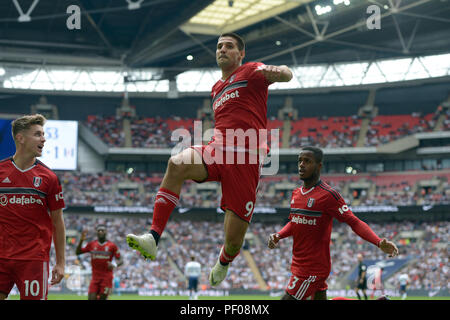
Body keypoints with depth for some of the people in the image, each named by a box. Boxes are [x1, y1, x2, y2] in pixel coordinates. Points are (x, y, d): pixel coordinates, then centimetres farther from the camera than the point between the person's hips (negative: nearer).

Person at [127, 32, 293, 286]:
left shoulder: (251, 71, 8)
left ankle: (224, 262, 35)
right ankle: (153, 238, -35)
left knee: (234, 241, -4)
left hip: (246, 160, -5)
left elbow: (286, 75, -13)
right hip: (218, 151, 5)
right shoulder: (217, 89, 27)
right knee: (177, 164, -31)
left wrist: (278, 72, -36)